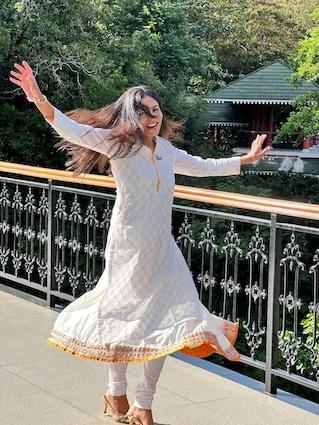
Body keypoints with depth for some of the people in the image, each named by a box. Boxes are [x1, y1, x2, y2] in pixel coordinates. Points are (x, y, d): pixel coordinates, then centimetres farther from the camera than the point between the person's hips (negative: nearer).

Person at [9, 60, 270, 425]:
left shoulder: (166, 151, 8)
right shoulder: (118, 144, -9)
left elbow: (202, 167, 26)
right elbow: (72, 130, -21)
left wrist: (246, 159, 32)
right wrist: (39, 99, -35)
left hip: (161, 248, 6)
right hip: (129, 247, -6)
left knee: (166, 324, 4)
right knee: (124, 314, 6)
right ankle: (116, 393, 29)